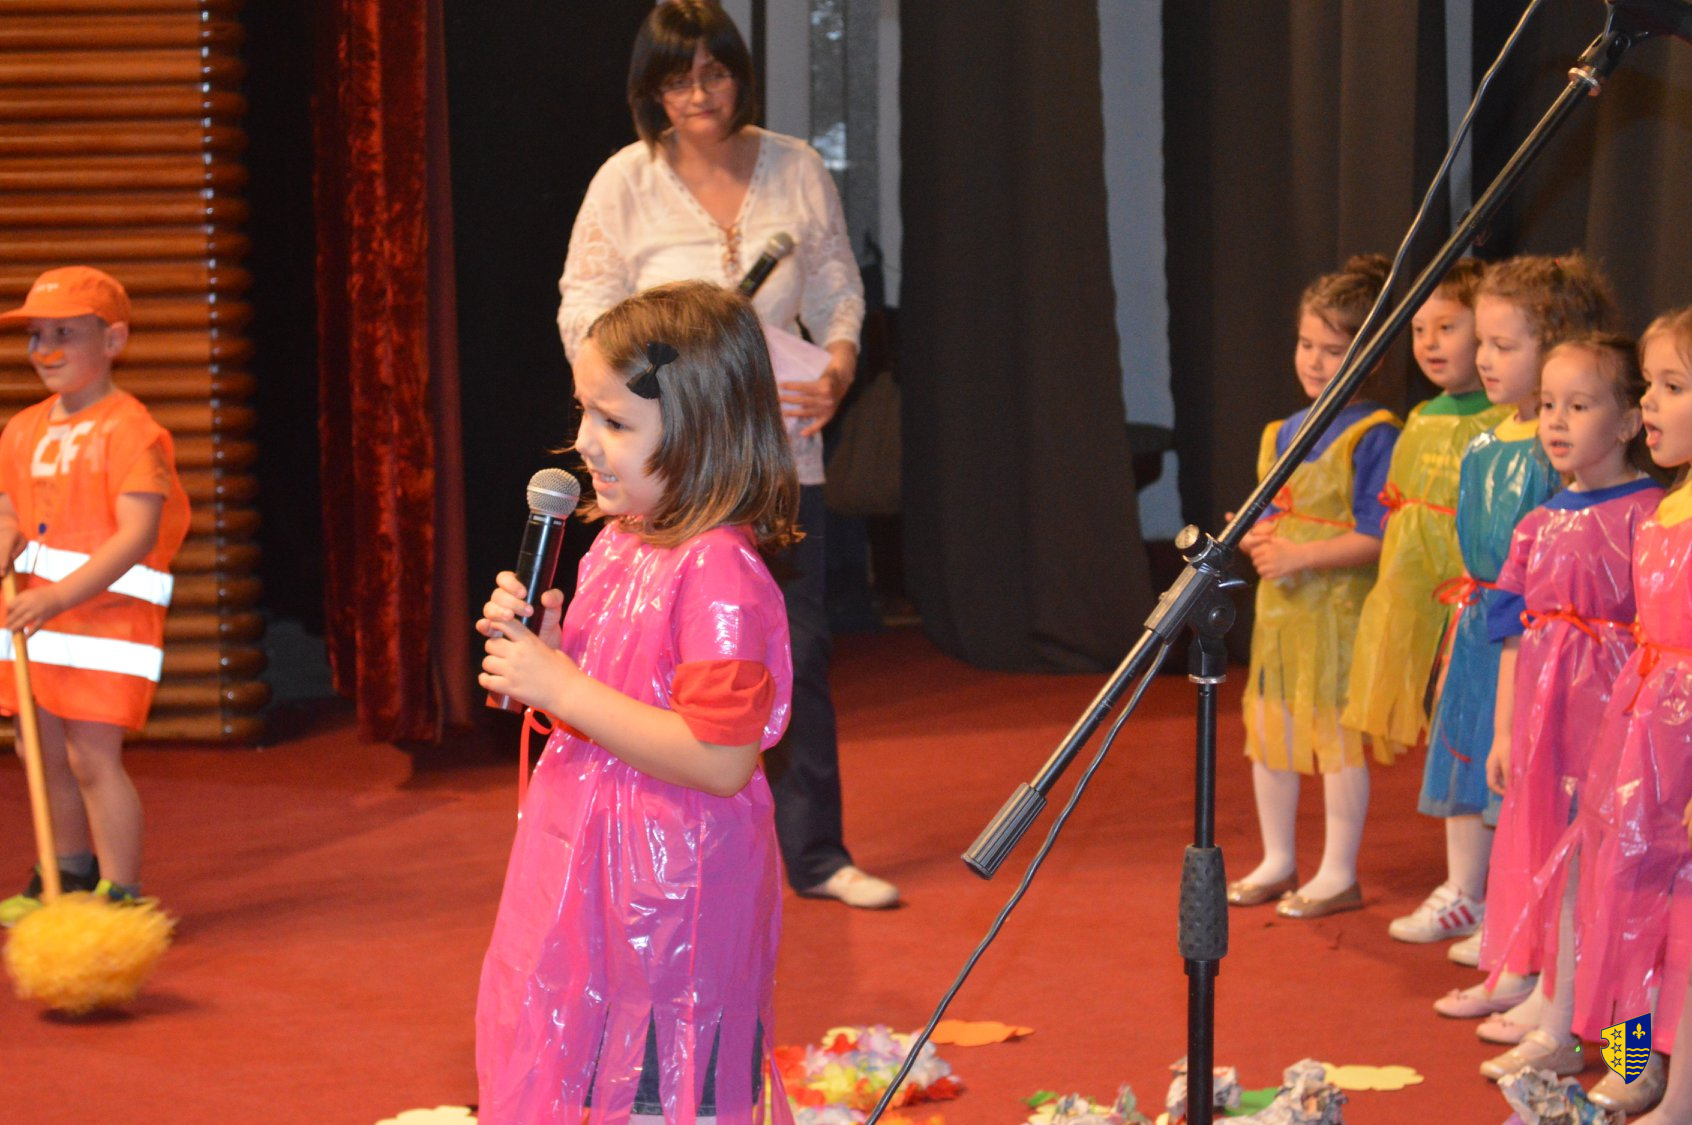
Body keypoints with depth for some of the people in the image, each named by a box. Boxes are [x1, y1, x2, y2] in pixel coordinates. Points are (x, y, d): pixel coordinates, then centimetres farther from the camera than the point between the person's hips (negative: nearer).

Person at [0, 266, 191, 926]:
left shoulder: (128, 428, -13)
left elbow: (137, 534, -20)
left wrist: (62, 596, -27)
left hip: (105, 610, -8)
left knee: (93, 754, -11)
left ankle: (121, 896, -4)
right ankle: (69, 877, 36)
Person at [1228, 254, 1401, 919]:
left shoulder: (1373, 436, -12)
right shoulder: (1282, 434, 11)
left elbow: (1377, 538, -16)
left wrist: (1300, 555, -21)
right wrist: (1258, 540, -2)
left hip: (1338, 608, -8)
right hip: (1278, 606, 8)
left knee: (1336, 736, -1)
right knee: (1268, 732, 12)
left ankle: (1339, 875, 9)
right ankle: (1277, 864, 25)